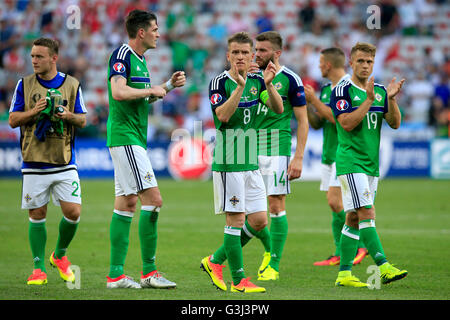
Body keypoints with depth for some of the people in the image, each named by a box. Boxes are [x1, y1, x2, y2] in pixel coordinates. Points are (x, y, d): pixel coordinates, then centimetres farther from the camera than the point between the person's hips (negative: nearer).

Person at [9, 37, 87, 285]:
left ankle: (60, 255, 19)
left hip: (64, 162, 0)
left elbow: (82, 120, 10)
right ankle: (39, 268, 12)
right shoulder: (25, 84, 5)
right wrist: (34, 111, -13)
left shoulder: (72, 85, 6)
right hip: (34, 162, 0)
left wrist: (69, 116, -12)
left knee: (73, 212, -6)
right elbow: (13, 120, 4)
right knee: (37, 214, 1)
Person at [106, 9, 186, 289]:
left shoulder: (140, 59, 18)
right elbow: (119, 92, -26)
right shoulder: (122, 54, -12)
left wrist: (169, 86, 15)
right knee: (153, 199, -12)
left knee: (126, 203, 7)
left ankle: (116, 274, 8)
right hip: (125, 137, -10)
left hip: (134, 139, 10)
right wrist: (151, 90, -14)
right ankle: (149, 271, -9)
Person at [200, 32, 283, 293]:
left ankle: (215, 261, 18)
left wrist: (268, 84, -17)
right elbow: (223, 115, -21)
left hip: (251, 163, 7)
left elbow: (278, 109, -1)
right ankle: (239, 279, 0)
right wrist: (239, 86, -29)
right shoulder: (220, 82, -7)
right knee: (236, 220, -6)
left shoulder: (256, 82, 11)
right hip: (228, 163, -7)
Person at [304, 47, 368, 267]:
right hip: (329, 153, 9)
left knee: (335, 202, -16)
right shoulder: (326, 89, 16)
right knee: (334, 205, 6)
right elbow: (317, 123, 19)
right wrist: (306, 103, 4)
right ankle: (340, 254, 9)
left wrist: (314, 100, -16)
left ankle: (360, 245, -5)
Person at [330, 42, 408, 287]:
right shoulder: (342, 91, -6)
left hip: (371, 164, 7)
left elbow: (395, 124, 7)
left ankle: (344, 273, 11)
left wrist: (391, 99, -9)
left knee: (354, 218, 8)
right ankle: (383, 267, -23)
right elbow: (347, 124, -17)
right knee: (367, 213, -16)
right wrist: (369, 99, -21)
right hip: (350, 162, -7)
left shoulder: (380, 91, 13)